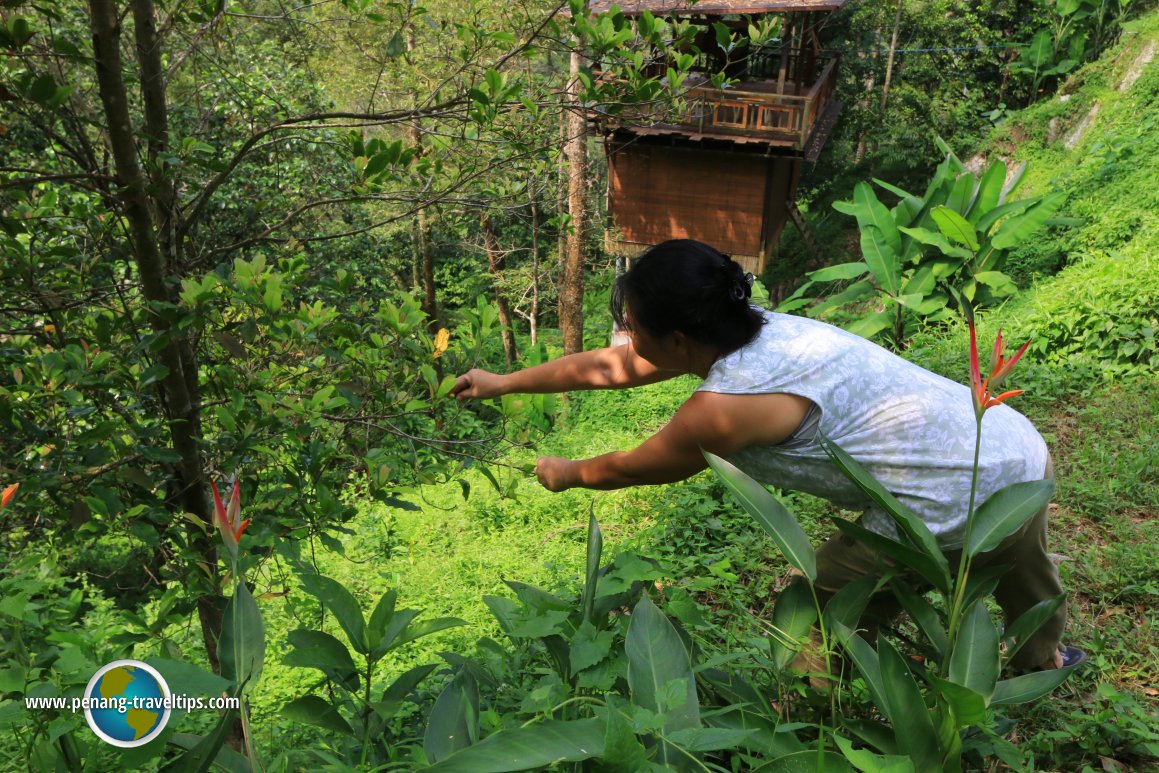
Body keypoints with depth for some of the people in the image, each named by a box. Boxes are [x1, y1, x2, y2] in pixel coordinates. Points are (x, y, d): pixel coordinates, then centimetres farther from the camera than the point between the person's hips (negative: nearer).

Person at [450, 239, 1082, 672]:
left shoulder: (724, 406, -23)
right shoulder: (749, 331, 1)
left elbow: (628, 469, -2)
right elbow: (608, 366, 12)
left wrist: (565, 474, 19)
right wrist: (504, 382, 22)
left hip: (963, 503, -9)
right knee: (1017, 569, 37)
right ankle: (1043, 658, 69)